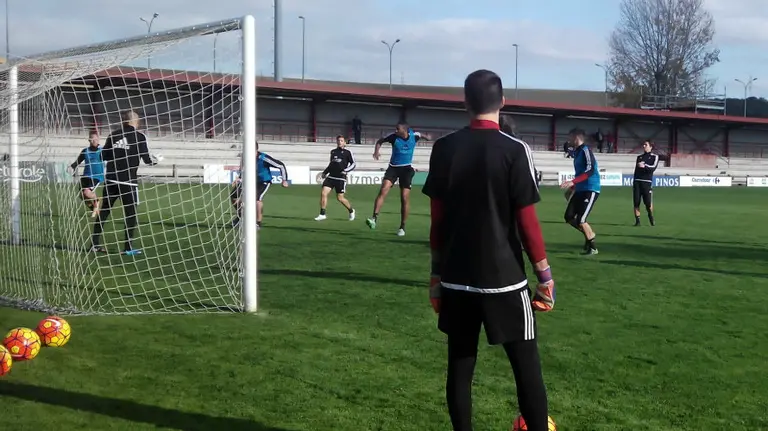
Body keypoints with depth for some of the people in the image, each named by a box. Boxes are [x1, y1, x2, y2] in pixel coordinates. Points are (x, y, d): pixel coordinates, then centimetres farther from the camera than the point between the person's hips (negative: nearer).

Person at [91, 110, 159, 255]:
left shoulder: (114, 134, 7)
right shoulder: (139, 136, -4)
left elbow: (104, 155, 11)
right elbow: (147, 160, -4)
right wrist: (155, 160, 17)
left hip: (111, 180, 4)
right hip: (128, 181, -4)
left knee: (103, 212, 11)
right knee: (131, 214, 5)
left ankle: (95, 244, 14)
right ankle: (128, 248, 4)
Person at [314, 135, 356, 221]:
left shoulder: (348, 152, 0)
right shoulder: (333, 152, 15)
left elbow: (353, 164, -1)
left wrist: (346, 170, -16)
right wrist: (325, 172, 18)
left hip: (341, 178, -5)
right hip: (331, 176, 5)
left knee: (340, 198, -1)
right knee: (323, 193, -11)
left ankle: (351, 211, 26)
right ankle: (322, 214, -3)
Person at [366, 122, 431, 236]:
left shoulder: (413, 136, -7)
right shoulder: (394, 137, -11)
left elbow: (420, 135, 19)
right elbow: (380, 141, 3)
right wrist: (376, 151, -11)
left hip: (406, 169, 1)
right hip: (393, 167, -1)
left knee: (405, 198, -2)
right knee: (383, 190, -22)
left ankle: (402, 227, 10)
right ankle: (374, 218, -27)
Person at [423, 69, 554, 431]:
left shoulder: (444, 149, 1)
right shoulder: (515, 150, -10)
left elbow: (437, 219, 5)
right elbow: (527, 222, -10)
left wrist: (437, 273, 14)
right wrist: (545, 277, -1)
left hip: (456, 279, 4)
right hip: (504, 279, -4)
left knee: (460, 367, 12)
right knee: (527, 368, 5)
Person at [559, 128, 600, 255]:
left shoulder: (585, 150, -14)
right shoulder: (577, 152, 14)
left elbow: (590, 171, -26)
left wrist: (572, 182, -31)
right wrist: (572, 188, 22)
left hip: (590, 190, -9)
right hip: (580, 190, 9)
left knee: (580, 220, -11)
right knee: (569, 217, 7)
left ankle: (593, 248, 5)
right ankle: (589, 234, 27)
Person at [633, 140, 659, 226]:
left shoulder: (654, 156, 7)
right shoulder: (639, 157, 21)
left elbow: (653, 167, -9)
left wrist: (645, 166, -25)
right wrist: (634, 181, 12)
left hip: (647, 181, -4)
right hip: (637, 181, 4)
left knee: (648, 202, -9)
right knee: (636, 202, -3)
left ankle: (651, 217, 16)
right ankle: (637, 220, 3)